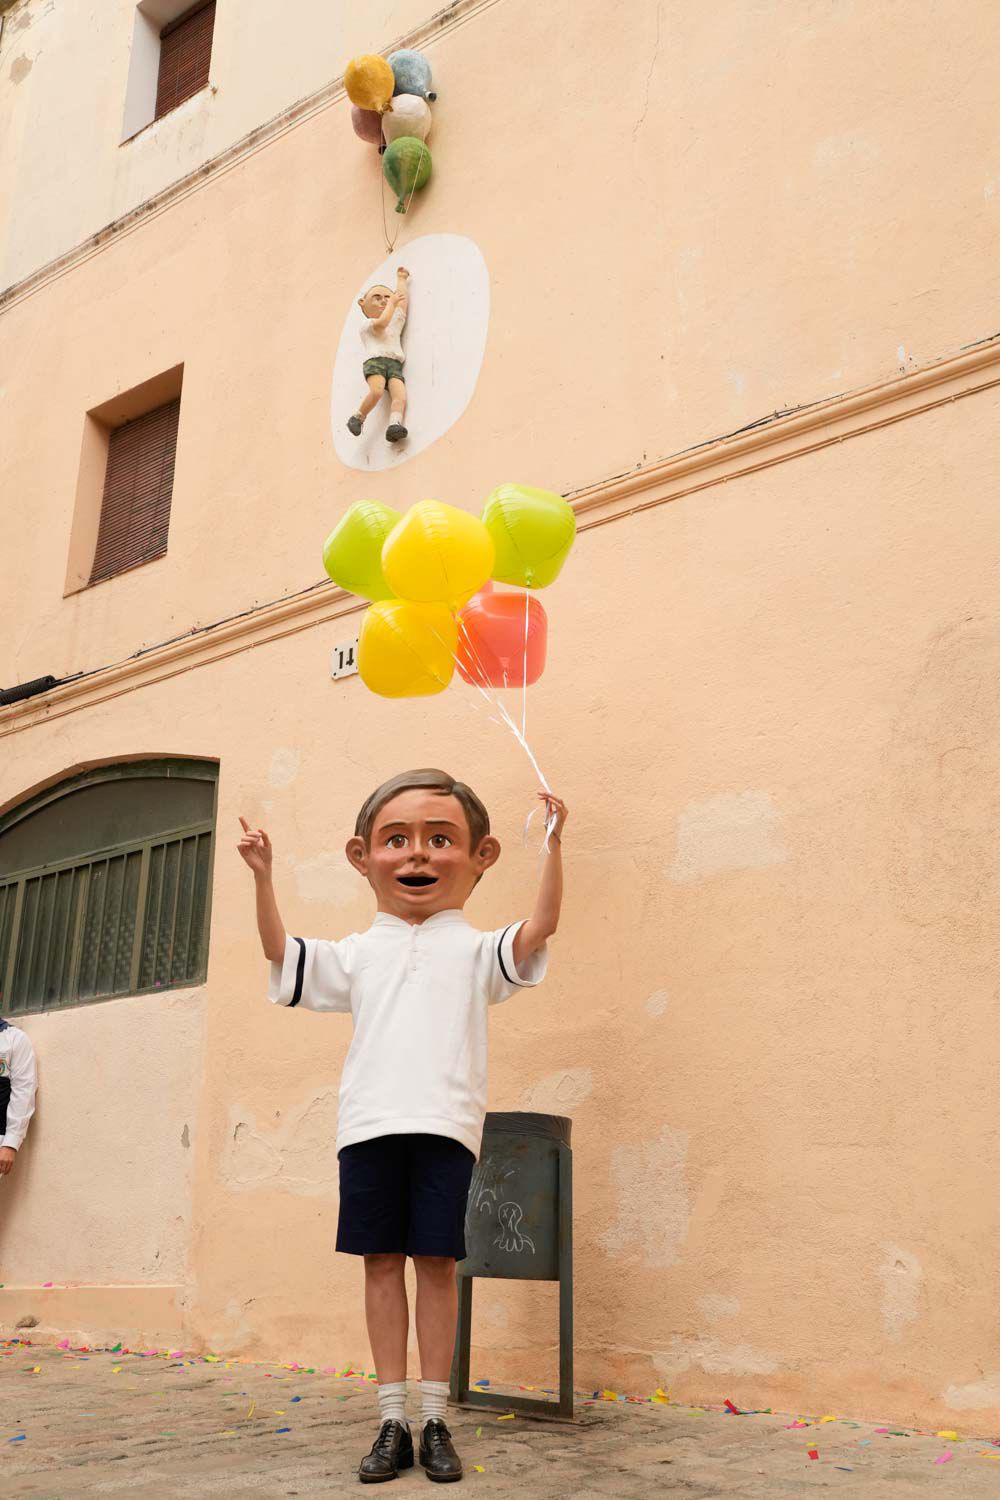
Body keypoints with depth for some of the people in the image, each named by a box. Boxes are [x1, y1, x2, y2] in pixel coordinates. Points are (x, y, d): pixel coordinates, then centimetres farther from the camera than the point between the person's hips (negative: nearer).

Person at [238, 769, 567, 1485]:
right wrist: (263, 875, 4)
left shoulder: (475, 949, 7)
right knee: (382, 1262, 6)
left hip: (444, 1125, -2)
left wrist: (553, 846, -15)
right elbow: (280, 950, 12)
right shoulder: (358, 953, 15)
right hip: (370, 1124, 2)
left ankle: (435, 1419, 14)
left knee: (436, 1262, 1)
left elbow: (540, 928, -7)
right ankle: (393, 1419, 16)